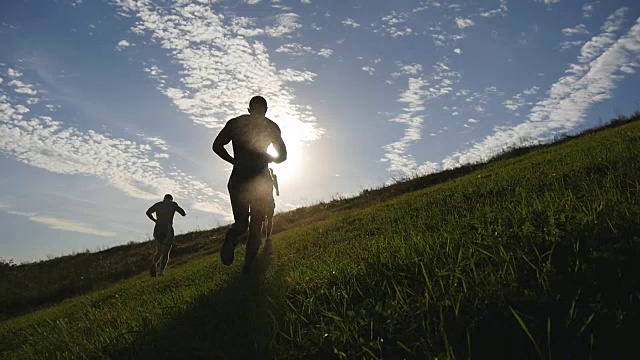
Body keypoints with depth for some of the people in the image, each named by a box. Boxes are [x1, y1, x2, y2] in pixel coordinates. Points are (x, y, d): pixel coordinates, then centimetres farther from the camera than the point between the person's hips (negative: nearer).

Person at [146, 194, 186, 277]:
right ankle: (161, 271, -5)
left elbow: (148, 212, -2)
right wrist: (184, 214, 24)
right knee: (165, 253, 11)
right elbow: (183, 213, 1)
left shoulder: (157, 204, 12)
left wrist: (155, 220, 13)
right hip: (168, 230, -3)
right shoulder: (173, 204, 5)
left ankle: (154, 264, -9)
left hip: (158, 229, 3)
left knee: (159, 251, 19)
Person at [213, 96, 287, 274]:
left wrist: (235, 161, 12)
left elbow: (217, 146, 3)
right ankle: (248, 267, -2)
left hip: (239, 178, 2)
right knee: (256, 227, 7)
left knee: (241, 222, 11)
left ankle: (229, 243, -21)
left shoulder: (235, 123, 9)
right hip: (262, 180, -1)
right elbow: (282, 155, 4)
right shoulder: (271, 126, 4)